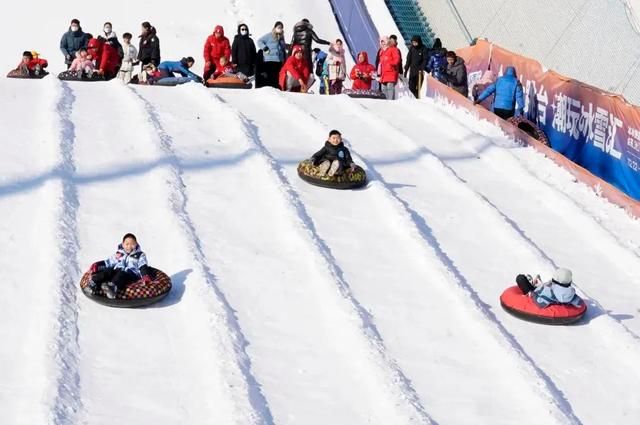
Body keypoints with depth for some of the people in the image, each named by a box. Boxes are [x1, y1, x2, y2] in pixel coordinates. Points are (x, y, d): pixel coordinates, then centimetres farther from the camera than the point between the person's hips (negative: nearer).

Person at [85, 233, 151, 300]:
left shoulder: (140, 255, 19)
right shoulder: (118, 254, 28)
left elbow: (143, 267, 5)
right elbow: (108, 262, 28)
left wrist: (145, 276, -15)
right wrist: (96, 265, 14)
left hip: (131, 274, -4)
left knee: (121, 275, -37)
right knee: (107, 271, -28)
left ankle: (113, 287, -68)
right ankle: (93, 284, -49)